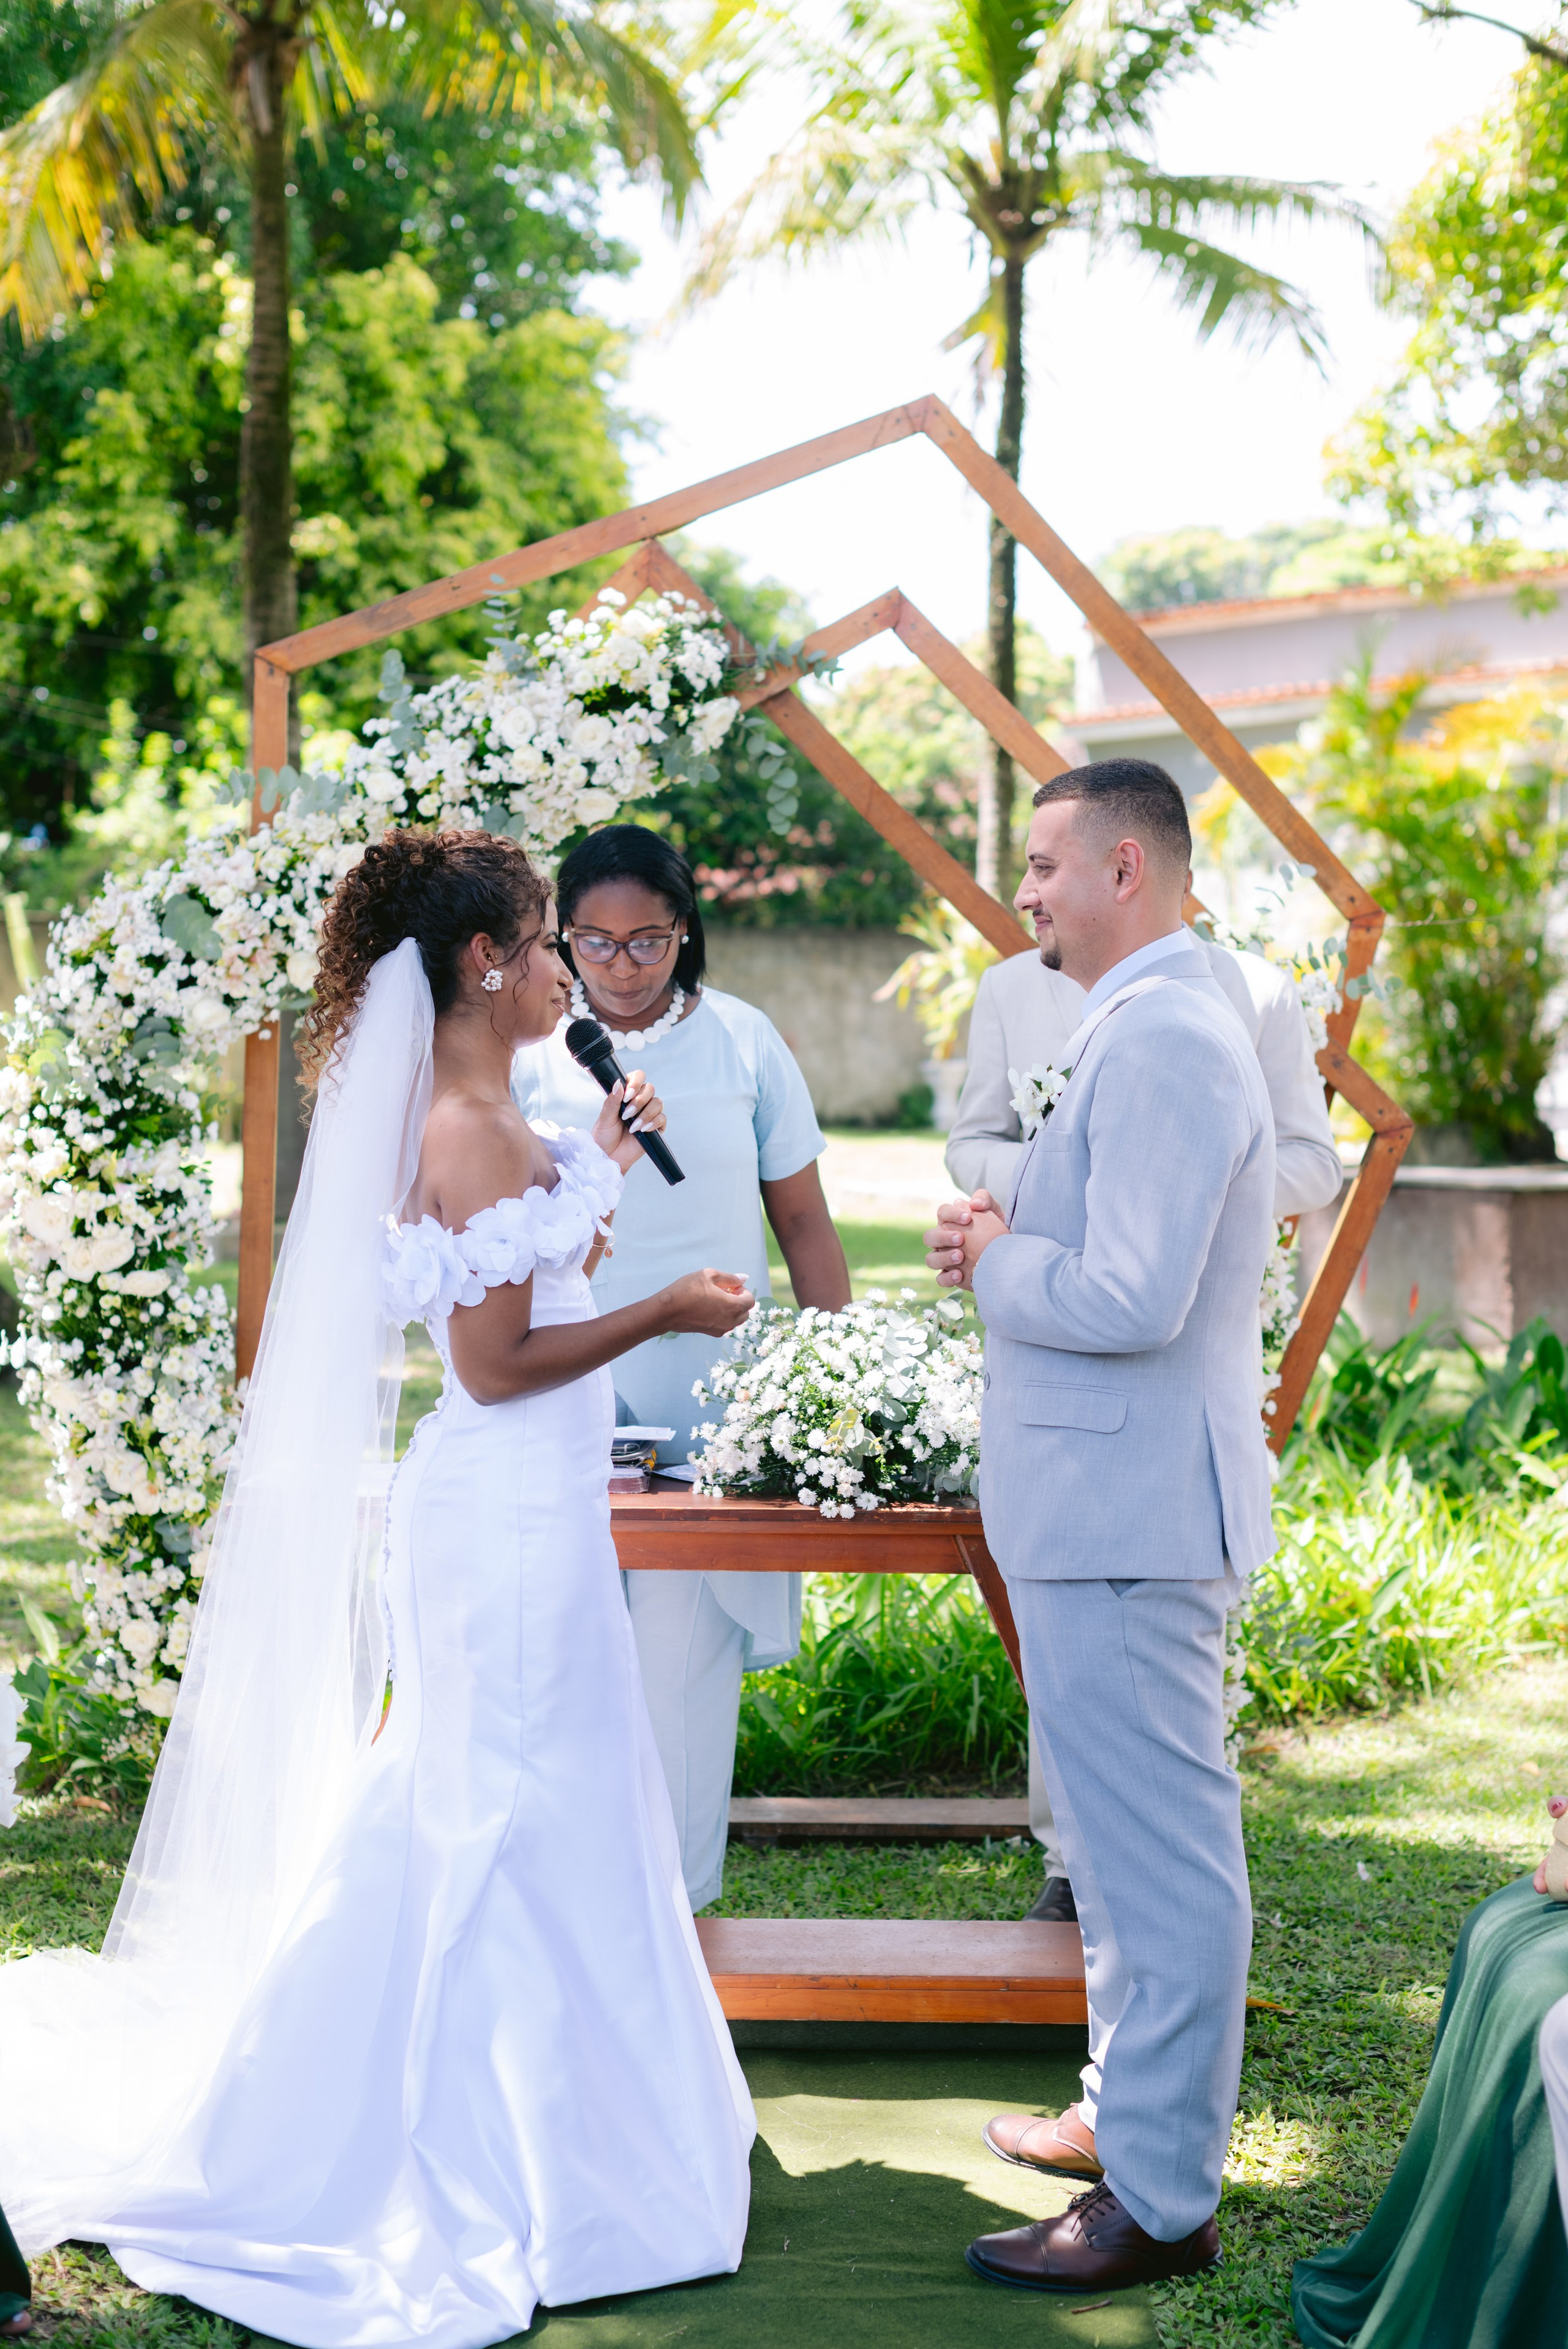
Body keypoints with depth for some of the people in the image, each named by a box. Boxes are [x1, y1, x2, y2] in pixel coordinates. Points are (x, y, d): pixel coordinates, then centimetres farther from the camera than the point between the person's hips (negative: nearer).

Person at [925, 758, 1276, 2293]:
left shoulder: (1164, 1043, -20)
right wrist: (1011, 1251, 6)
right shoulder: (1149, 1028, 15)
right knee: (1125, 1837, 21)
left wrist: (994, 1266, -10)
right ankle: (1129, 2113, 35)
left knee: (1158, 1853, -3)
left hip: (1126, 1515, -11)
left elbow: (1132, 1300, -27)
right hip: (1103, 1503, 11)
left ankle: (1162, 2202, 6)